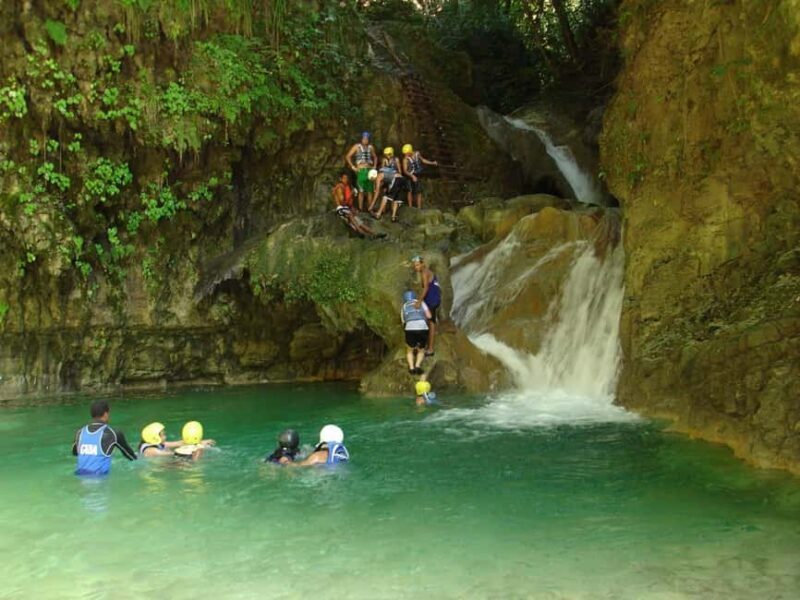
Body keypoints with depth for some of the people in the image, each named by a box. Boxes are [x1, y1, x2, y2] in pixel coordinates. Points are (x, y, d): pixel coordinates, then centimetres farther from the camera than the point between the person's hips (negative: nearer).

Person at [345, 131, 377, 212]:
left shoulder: (371, 147, 13)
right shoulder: (357, 147, 1)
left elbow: (375, 157, 29)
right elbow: (348, 156, -2)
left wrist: (374, 166, 15)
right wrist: (353, 167, -7)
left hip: (370, 171, 4)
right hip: (361, 171, -4)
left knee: (370, 191, 5)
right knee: (361, 191, -8)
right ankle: (360, 208, -4)